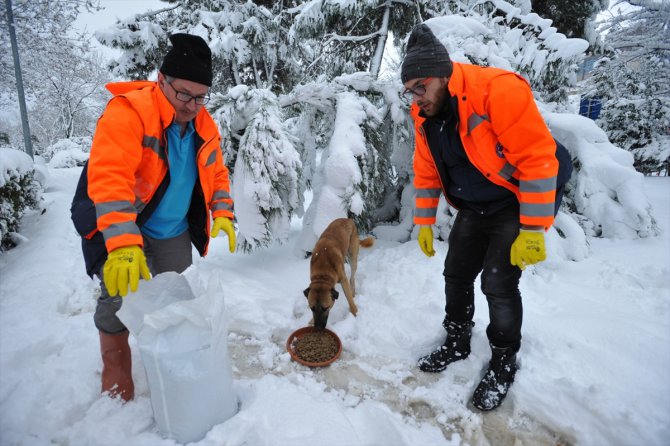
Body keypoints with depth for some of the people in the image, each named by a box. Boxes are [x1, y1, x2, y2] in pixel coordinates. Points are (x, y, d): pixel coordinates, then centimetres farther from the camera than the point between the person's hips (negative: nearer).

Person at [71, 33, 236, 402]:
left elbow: (216, 173, 9)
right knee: (119, 299, -4)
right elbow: (109, 178, -35)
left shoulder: (204, 125, -2)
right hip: (118, 229, -5)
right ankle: (116, 377, 25)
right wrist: (123, 243, -45)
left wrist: (222, 212, -7)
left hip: (173, 233, 6)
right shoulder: (128, 112, -25)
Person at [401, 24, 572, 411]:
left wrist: (533, 231, -25)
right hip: (473, 208, 7)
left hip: (519, 203, -6)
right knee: (456, 275, 8)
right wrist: (425, 222, 6)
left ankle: (504, 363, 14)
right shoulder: (425, 114, -4)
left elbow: (538, 158, -26)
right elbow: (427, 172, 6)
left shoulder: (499, 90, -27)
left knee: (499, 284, -10)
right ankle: (458, 342, 31)